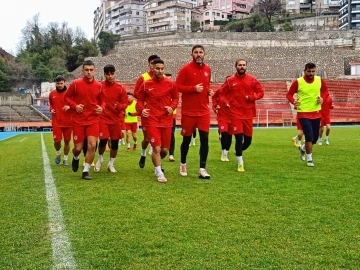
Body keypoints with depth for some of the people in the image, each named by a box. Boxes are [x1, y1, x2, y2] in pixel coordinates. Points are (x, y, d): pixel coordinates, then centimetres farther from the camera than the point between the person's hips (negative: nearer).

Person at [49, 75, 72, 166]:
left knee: (67, 141, 5)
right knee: (57, 140, -6)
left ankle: (65, 159, 20)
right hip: (56, 122, 1)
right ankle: (58, 154, 24)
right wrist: (51, 109, 2)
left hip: (68, 122, -1)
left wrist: (69, 107, -17)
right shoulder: (52, 93, 6)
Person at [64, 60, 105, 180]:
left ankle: (85, 171, 4)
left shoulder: (99, 86, 1)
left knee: (92, 145, -11)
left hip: (93, 120, 1)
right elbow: (67, 97, 3)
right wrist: (75, 106, -14)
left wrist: (101, 108, -9)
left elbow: (102, 101, 12)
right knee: (78, 148, 3)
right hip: (78, 120, -1)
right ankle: (76, 158, 41)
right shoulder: (75, 83, -5)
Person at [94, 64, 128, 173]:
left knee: (115, 143, 6)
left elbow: (125, 103, 2)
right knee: (103, 140, -12)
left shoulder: (120, 88, 0)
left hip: (116, 119, 2)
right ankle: (100, 159, 18)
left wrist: (119, 106, -18)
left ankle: (111, 164, 25)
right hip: (103, 118, -2)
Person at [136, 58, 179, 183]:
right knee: (156, 148, -10)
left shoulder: (170, 83, 1)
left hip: (167, 120, 2)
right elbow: (140, 100, 7)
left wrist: (172, 107, -7)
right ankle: (159, 173, 7)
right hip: (152, 120, -2)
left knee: (164, 150, 10)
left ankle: (157, 164, 42)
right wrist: (142, 109, -12)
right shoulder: (145, 84, -1)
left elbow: (176, 97, 12)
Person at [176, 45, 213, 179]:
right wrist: (193, 88, -20)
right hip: (188, 111, -3)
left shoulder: (208, 69, 9)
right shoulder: (185, 69, -7)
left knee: (205, 139, -5)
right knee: (186, 139, 8)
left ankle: (202, 169, 0)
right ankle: (183, 164, 30)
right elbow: (177, 86, -10)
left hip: (204, 111, 4)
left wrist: (209, 91, 2)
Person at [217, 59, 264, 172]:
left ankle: (238, 152, 41)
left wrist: (252, 97, -11)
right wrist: (226, 103, -7)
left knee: (248, 139, 8)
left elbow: (261, 92, 6)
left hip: (248, 113, 2)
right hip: (235, 113, -2)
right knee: (239, 138, -9)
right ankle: (240, 164, 3)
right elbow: (222, 93, 10)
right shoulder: (230, 80, 1)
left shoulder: (252, 79, 3)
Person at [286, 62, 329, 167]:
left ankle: (303, 148, 43)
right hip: (303, 113, -4)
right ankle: (309, 159, 5)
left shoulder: (319, 80, -1)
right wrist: (293, 101, -24)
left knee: (315, 138, 11)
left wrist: (322, 98, -5)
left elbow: (325, 90, 16)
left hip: (316, 113, 5)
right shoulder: (298, 82, -11)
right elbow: (289, 94, -4)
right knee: (309, 137, -12)